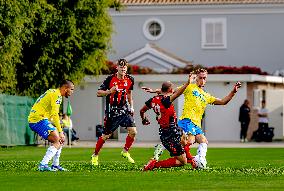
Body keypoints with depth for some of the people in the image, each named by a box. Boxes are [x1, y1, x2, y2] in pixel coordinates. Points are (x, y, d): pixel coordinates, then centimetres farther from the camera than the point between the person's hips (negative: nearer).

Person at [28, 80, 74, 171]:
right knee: (58, 141, -15)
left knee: (60, 139, 15)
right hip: (38, 119, -10)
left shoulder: (52, 92, 21)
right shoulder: (57, 95, -11)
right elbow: (55, 114, -21)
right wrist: (60, 132, -22)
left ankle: (55, 165, 17)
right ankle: (43, 165, -23)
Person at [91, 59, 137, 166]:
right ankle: (95, 155, 21)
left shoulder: (130, 80, 2)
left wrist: (131, 107, 16)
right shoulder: (110, 79, -11)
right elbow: (98, 93, -8)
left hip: (124, 110, 4)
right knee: (106, 136, 1)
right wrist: (110, 91, -25)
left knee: (133, 132, -12)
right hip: (112, 111, -4)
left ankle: (125, 152, 10)